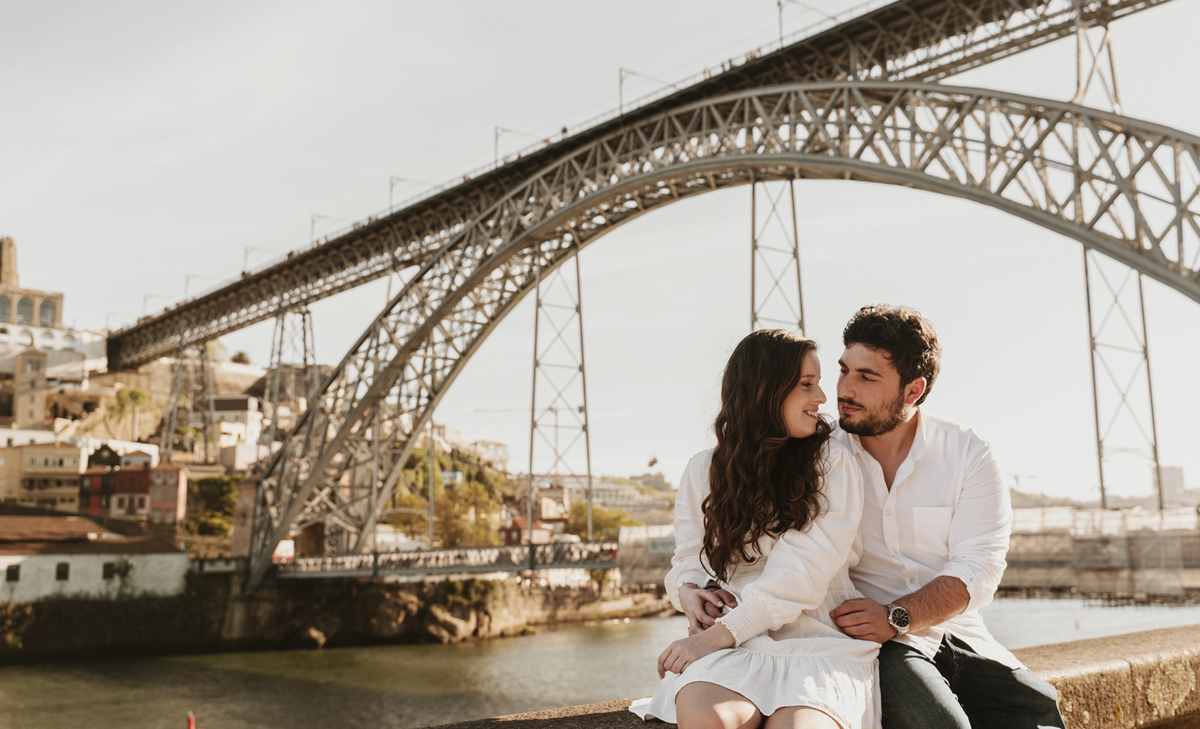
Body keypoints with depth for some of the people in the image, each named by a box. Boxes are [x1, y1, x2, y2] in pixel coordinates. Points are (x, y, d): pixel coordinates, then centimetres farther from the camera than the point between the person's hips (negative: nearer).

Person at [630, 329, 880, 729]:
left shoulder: (833, 463, 2)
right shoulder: (703, 471, 12)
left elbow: (803, 574, -9)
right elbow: (688, 560, 20)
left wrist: (715, 637, -14)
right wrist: (688, 591, -5)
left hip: (821, 641, -1)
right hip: (735, 644, 1)